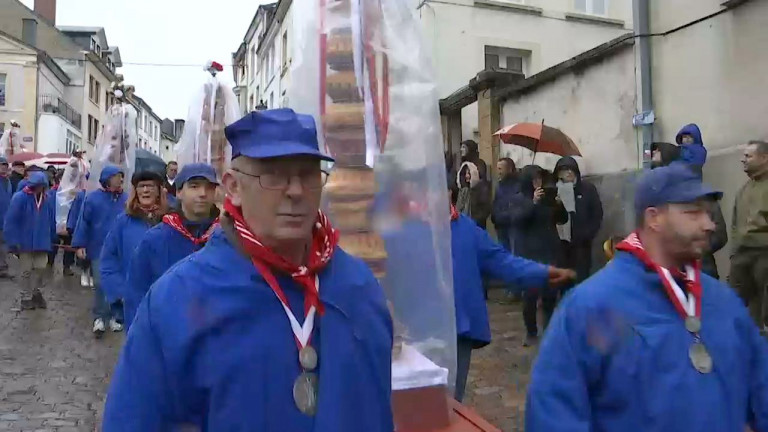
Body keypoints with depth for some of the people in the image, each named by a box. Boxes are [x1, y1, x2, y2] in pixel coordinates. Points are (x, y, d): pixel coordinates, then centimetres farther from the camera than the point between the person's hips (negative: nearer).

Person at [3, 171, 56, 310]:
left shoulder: (46, 200, 2)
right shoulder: (20, 198, -13)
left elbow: (51, 221, 9)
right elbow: (11, 221, -15)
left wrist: (52, 240, 9)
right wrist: (14, 241, -18)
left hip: (41, 242, 3)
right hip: (25, 242, -3)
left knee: (40, 267, 5)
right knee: (26, 270, 7)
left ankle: (35, 292, 27)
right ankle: (26, 298, 21)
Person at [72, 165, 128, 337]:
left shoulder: (126, 199, 0)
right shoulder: (92, 198, -4)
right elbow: (84, 222, -4)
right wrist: (80, 245, -8)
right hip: (99, 249, -2)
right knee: (100, 284, -1)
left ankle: (115, 317, 22)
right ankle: (99, 318, 12)